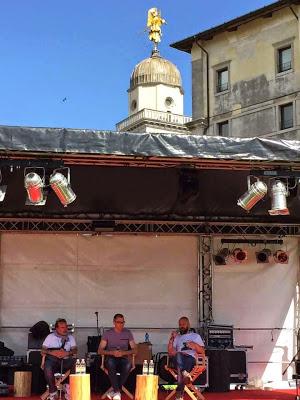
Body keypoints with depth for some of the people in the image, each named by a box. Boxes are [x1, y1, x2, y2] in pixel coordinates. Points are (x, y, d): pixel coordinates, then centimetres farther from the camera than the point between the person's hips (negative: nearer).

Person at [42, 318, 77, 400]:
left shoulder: (70, 337, 14)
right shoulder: (50, 337, 9)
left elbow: (75, 350, 2)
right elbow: (43, 351, 2)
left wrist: (67, 353, -19)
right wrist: (52, 352, -18)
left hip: (66, 360, 2)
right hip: (53, 360, -2)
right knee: (47, 366, -36)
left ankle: (68, 387, -12)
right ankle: (53, 392, -19)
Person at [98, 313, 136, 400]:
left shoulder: (128, 333, 8)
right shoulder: (107, 333, 5)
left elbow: (134, 350, 5)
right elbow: (100, 351, 1)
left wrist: (123, 352, -15)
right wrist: (112, 352, -17)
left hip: (123, 358, 1)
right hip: (111, 358, -1)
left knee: (128, 365, -36)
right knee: (111, 363, -38)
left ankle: (115, 390, -24)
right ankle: (117, 392, -31)